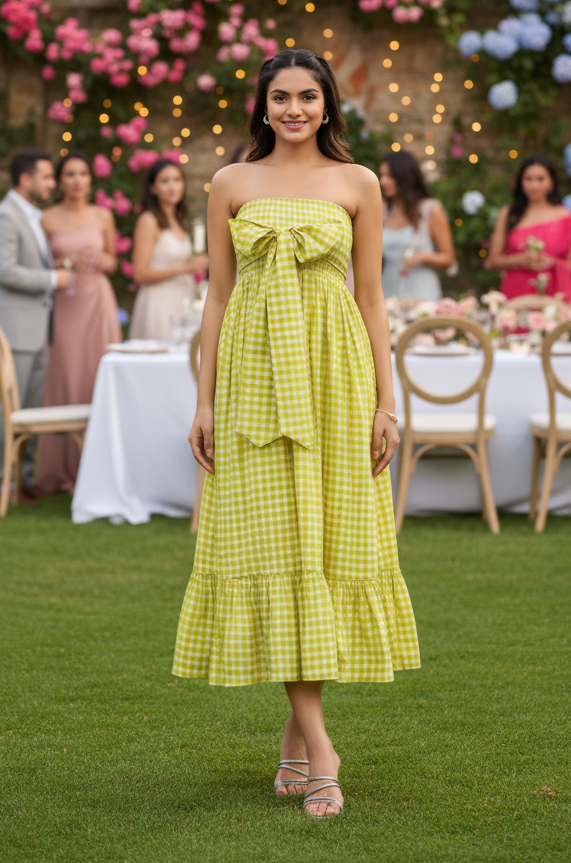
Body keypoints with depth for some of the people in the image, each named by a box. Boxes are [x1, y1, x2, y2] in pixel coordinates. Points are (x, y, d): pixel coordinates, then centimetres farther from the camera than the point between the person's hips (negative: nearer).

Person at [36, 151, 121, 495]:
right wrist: (66, 263, -14)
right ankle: (65, 468, 3)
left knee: (100, 379, 0)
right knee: (66, 379, -3)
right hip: (65, 304, -2)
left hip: (99, 302, 2)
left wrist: (103, 261, -5)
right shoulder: (49, 219, 2)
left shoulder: (103, 217, 9)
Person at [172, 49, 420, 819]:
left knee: (329, 544, 0)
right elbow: (218, 296, 8)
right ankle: (318, 748, -7)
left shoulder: (357, 184, 6)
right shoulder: (231, 184, 8)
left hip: (335, 375, 0)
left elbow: (371, 298, 6)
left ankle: (297, 729, 14)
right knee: (271, 547, -7)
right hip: (255, 376, 0)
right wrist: (205, 399, 3)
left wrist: (385, 400, -1)